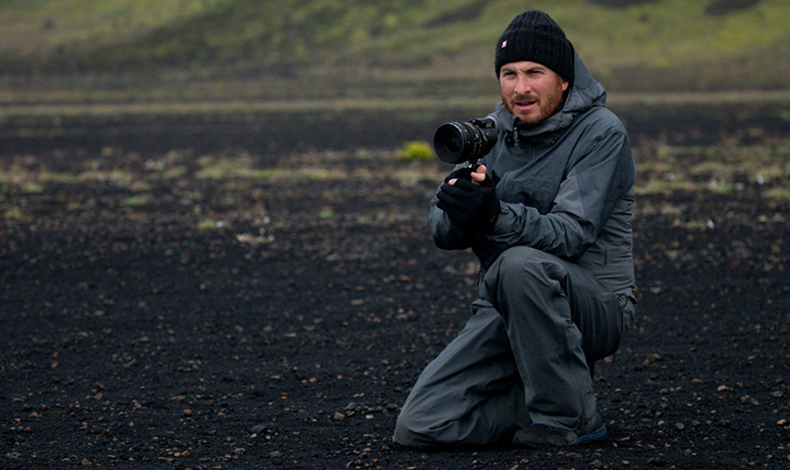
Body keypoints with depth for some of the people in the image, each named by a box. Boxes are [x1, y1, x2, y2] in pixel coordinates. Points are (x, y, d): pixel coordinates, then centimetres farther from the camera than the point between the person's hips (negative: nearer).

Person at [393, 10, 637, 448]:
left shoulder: (601, 132, -10)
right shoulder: (493, 131, 6)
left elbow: (572, 233, -22)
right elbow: (442, 231, 1)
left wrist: (496, 215, -40)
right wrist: (460, 209, -24)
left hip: (594, 306, -5)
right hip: (506, 309, 5)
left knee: (521, 264, -37)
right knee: (418, 426, -12)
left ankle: (568, 415, -20)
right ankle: (544, 397, 9)